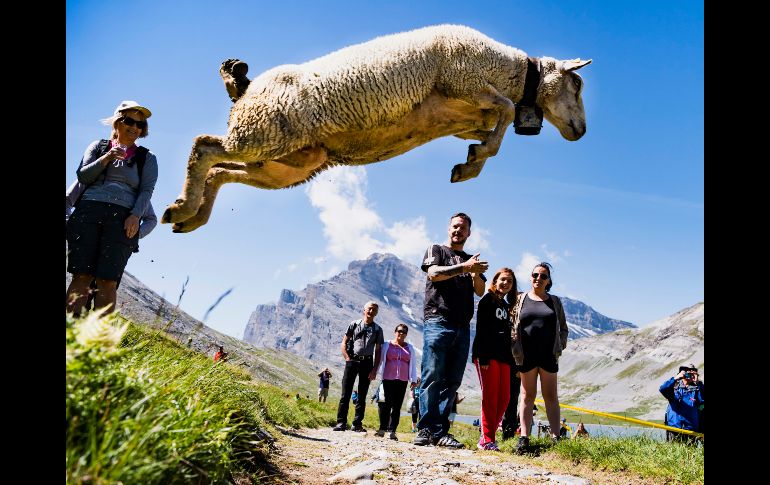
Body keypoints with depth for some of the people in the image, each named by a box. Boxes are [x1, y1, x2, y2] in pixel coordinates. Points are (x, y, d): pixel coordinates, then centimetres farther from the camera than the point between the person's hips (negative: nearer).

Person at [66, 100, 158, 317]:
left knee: (107, 280, -11)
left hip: (123, 218, -1)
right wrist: (106, 158, -4)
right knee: (82, 275, -10)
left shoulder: (147, 158, 18)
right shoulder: (98, 146, 21)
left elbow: (147, 189, 5)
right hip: (89, 211, 1)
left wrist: (135, 215, -11)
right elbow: (82, 176, 10)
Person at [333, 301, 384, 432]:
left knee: (362, 396, 5)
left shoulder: (377, 329, 8)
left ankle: (357, 424, 12)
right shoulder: (354, 324, 6)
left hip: (367, 362, 1)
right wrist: (347, 358, -6)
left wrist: (375, 369, -1)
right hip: (352, 361, -1)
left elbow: (378, 351, 7)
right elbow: (344, 342, 6)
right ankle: (341, 423, 1)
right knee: (346, 394, -3)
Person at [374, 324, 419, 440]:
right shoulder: (387, 345, 8)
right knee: (386, 404, -6)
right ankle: (382, 429, 3)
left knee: (397, 406, 0)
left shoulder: (410, 348, 15)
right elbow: (381, 360, 7)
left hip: (402, 381, 2)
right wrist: (378, 374, -2)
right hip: (388, 379, -2)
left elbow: (413, 364, 14)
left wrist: (413, 379, 7)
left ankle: (392, 431, 2)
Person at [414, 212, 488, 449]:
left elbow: (481, 291, 12)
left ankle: (440, 432, 3)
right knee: (432, 377, -9)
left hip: (462, 327, 5)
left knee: (452, 381, 1)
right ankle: (426, 429, -6)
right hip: (438, 321, -4)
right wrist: (464, 267, -14)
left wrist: (476, 274, -9)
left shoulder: (472, 260, 24)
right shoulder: (436, 250, 13)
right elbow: (434, 273, -8)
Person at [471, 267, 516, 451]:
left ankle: (487, 437, 9)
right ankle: (487, 440, -2)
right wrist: (483, 358, -18)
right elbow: (481, 330, -10)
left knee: (504, 398, 2)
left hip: (503, 356, 8)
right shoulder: (487, 300, -1)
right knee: (490, 396, -8)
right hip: (487, 355, -8)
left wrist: (510, 360, 15)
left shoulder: (506, 306, 22)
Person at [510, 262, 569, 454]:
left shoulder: (555, 301, 10)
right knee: (527, 396, 4)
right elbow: (512, 326, 4)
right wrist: (516, 351, -5)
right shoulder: (520, 299, 6)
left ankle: (555, 437, 8)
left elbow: (563, 328, 14)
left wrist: (559, 348, 2)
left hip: (549, 355, 1)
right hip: (527, 355, -1)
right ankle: (524, 438, 4)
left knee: (551, 396, 5)